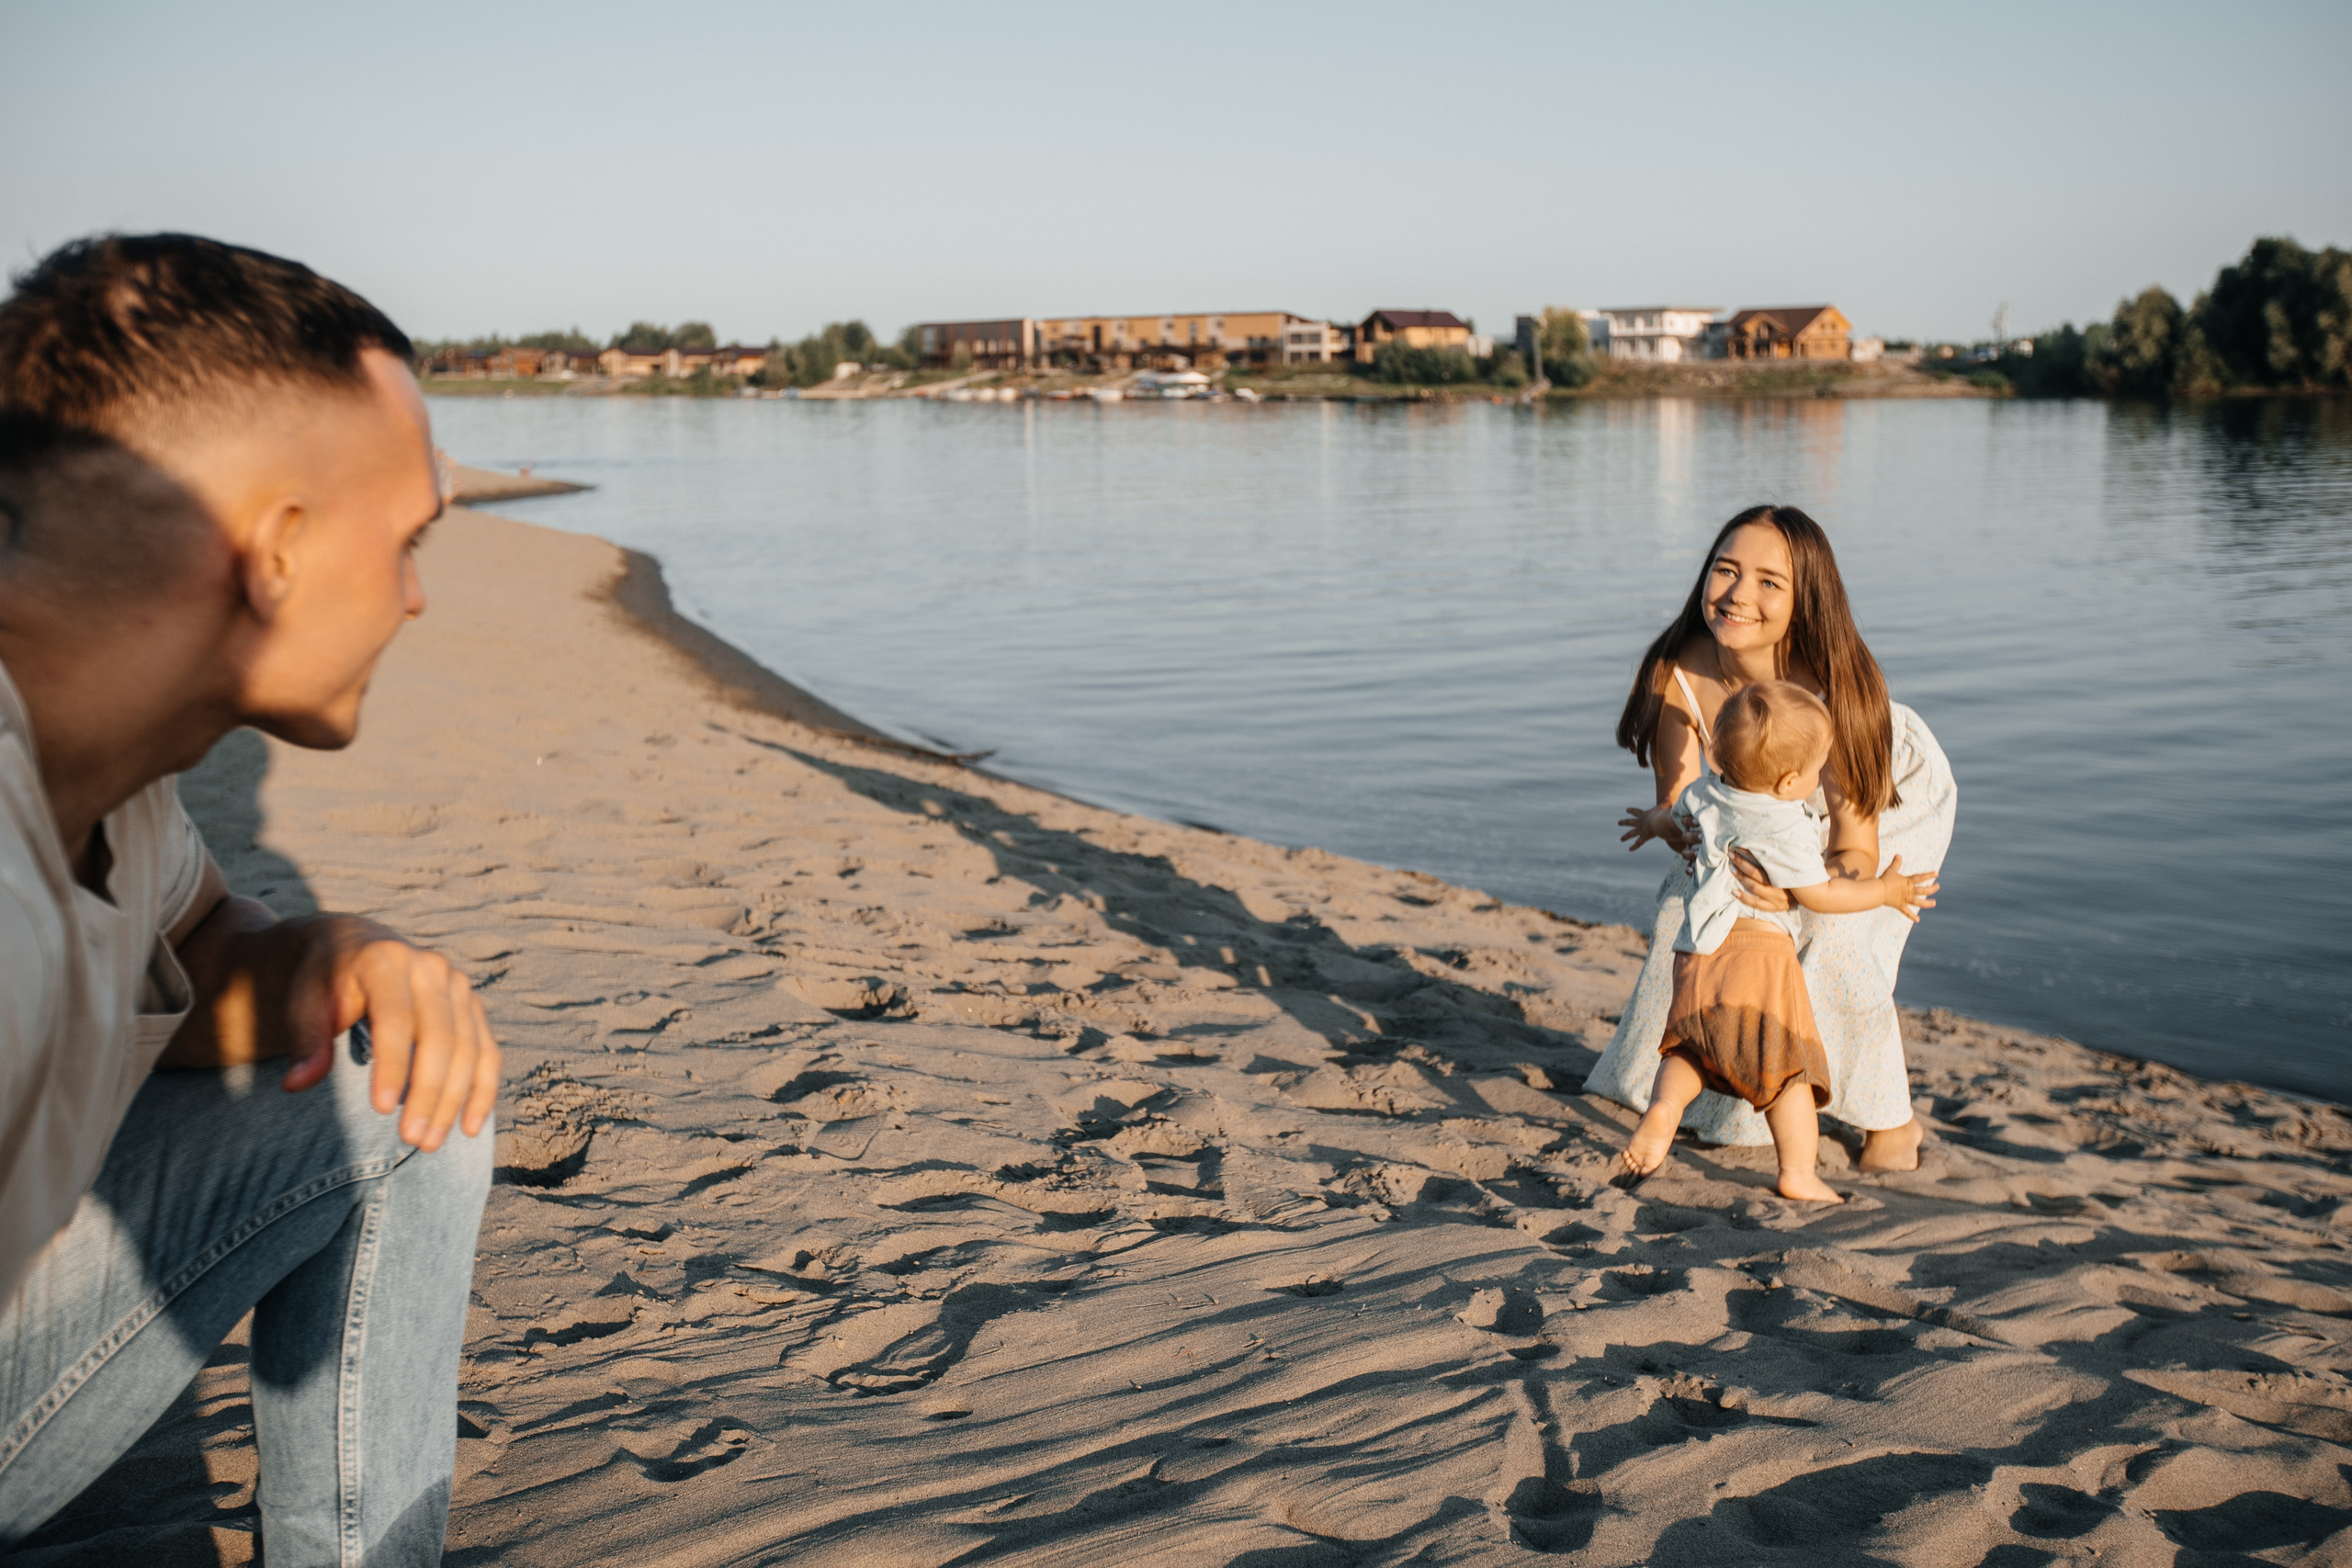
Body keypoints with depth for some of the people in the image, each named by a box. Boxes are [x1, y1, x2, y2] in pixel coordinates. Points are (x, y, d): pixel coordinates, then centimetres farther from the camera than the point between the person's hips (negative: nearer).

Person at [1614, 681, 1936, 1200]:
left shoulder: (1702, 794, 6)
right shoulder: (1784, 829, -14)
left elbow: (1679, 821, 28)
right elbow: (1819, 894, -6)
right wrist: (1884, 891, 7)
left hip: (1697, 952, 6)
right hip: (1758, 949, -6)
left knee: (1689, 1048, 18)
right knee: (1785, 1065, 0)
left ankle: (1663, 1107, -9)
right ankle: (1800, 1172, -2)